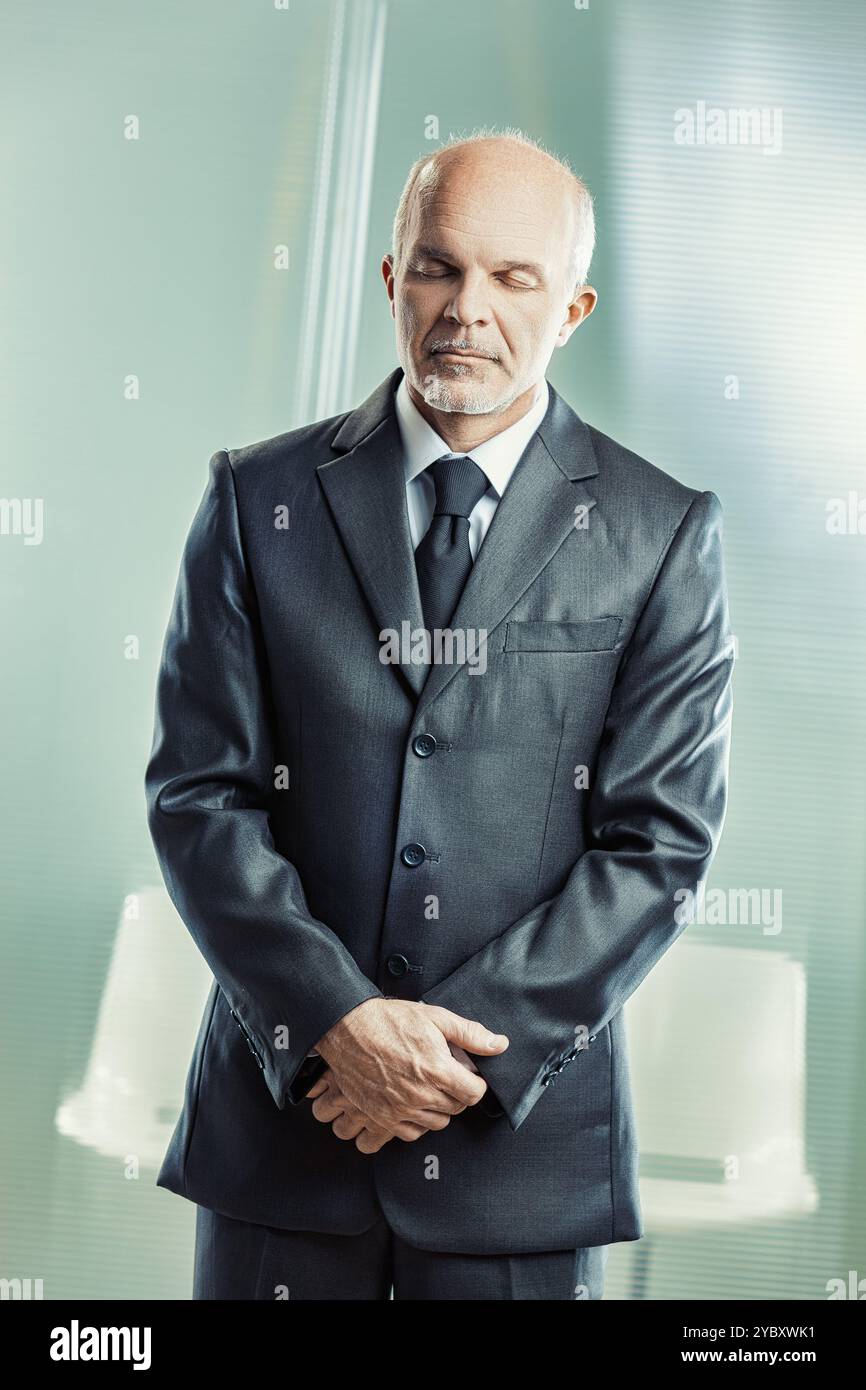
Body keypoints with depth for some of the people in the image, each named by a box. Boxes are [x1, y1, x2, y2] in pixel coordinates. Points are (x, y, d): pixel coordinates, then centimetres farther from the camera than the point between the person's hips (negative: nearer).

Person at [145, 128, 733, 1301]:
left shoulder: (663, 535, -2)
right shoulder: (259, 500, 1)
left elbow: (661, 842, -5)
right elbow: (198, 793, -3)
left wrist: (467, 1042, -12)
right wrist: (343, 1021, -13)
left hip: (525, 1119, -1)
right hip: (283, 1106, 1)